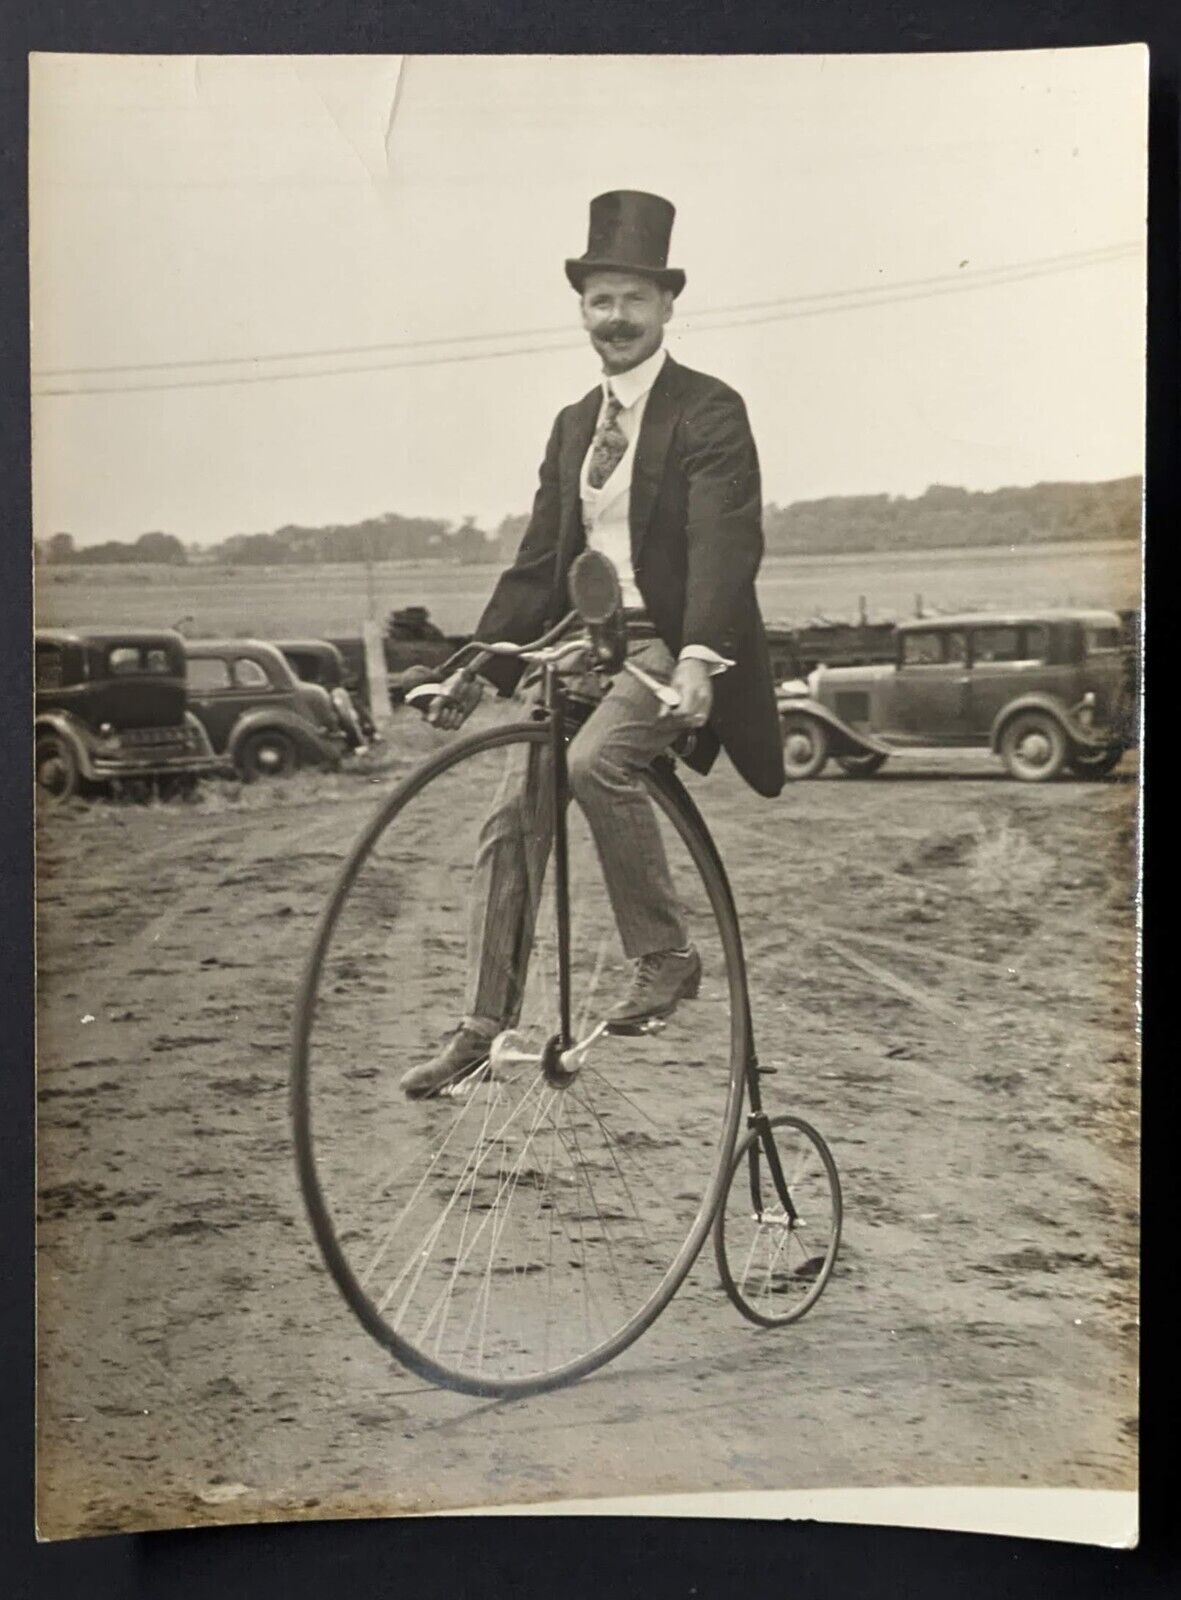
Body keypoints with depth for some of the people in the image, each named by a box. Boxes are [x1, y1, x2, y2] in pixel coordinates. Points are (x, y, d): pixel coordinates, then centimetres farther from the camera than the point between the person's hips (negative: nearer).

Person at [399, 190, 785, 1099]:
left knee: (595, 761, -31)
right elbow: (538, 562, 18)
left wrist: (700, 658, -31)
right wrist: (475, 669, 11)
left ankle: (666, 956, -12)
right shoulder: (576, 424, 17)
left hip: (667, 647, -6)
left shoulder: (709, 412, -4)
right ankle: (485, 1028, 3)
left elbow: (726, 543, -16)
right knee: (511, 821, -4)